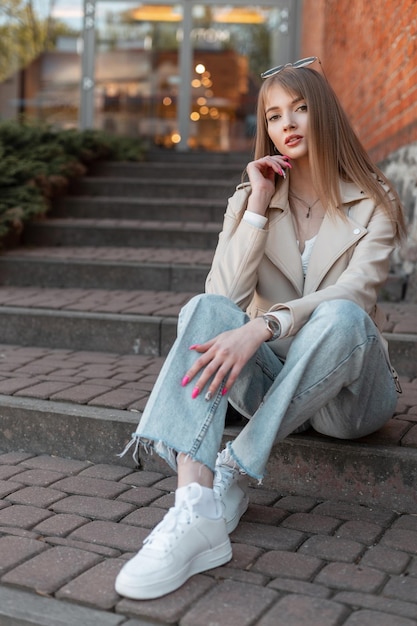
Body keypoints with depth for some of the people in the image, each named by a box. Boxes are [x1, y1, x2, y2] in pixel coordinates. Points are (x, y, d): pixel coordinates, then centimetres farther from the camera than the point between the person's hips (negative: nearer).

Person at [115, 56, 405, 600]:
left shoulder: (374, 202, 1)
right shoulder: (249, 199, 9)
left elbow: (356, 291, -19)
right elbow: (226, 295, -6)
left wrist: (262, 326, -34)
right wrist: (259, 208, -12)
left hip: (345, 391, -2)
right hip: (270, 381, 2)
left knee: (342, 315, -34)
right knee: (204, 309, -27)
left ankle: (232, 475, -30)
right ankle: (195, 510, -46)